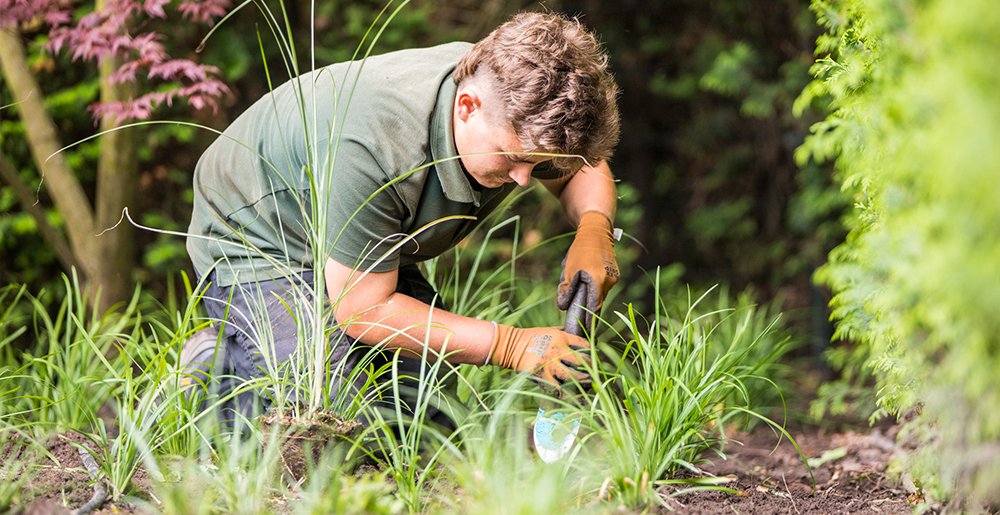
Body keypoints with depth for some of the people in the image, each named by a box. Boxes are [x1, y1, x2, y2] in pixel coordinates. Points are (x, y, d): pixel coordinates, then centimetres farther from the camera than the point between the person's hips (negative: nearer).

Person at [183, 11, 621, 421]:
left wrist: (594, 228, -24)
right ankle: (216, 368, 1)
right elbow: (361, 310, -32)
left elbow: (585, 167, 2)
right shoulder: (368, 148, -43)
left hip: (370, 255, 7)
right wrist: (512, 346, -36)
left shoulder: (517, 101, -23)